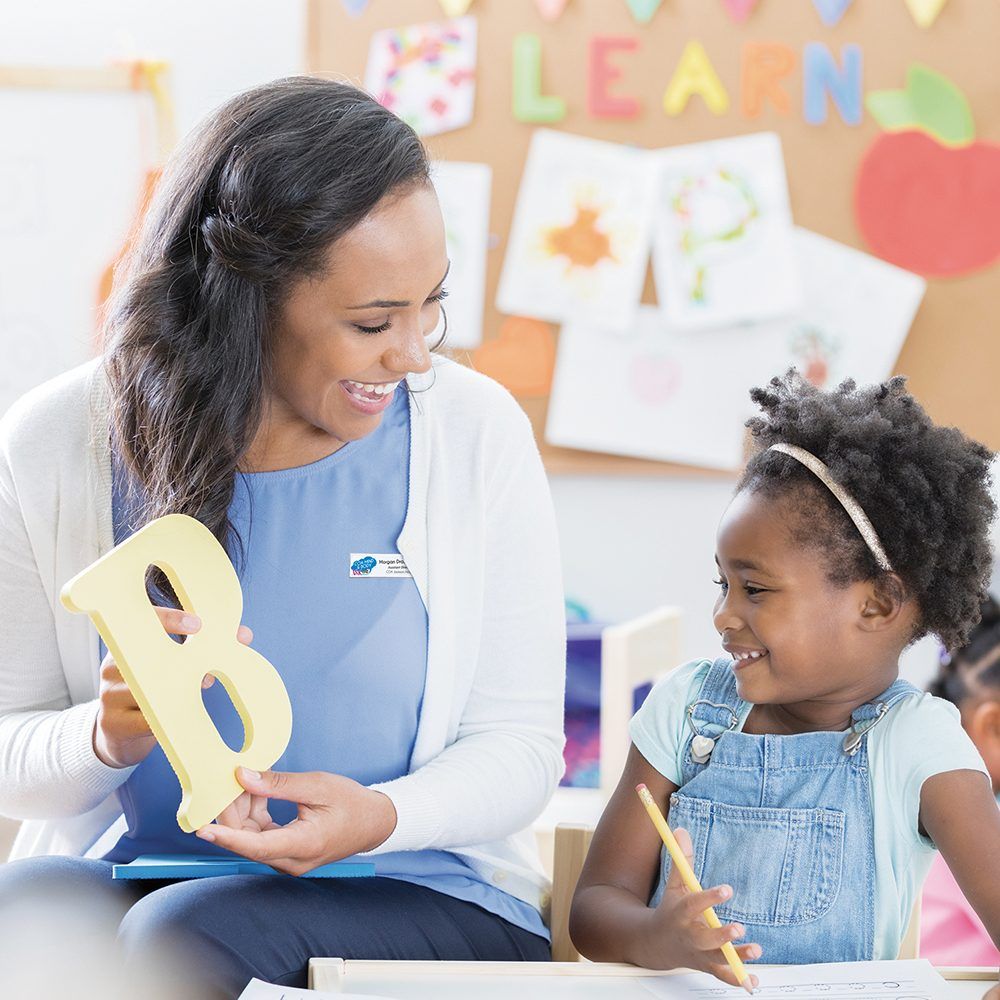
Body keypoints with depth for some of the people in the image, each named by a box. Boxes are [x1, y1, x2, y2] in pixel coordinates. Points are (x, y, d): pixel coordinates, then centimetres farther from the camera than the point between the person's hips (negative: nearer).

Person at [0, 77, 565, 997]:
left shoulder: (477, 436, -4)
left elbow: (521, 740, -1)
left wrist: (382, 816, -22)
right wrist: (105, 738, -21)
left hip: (420, 894, -1)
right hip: (128, 875, 1)